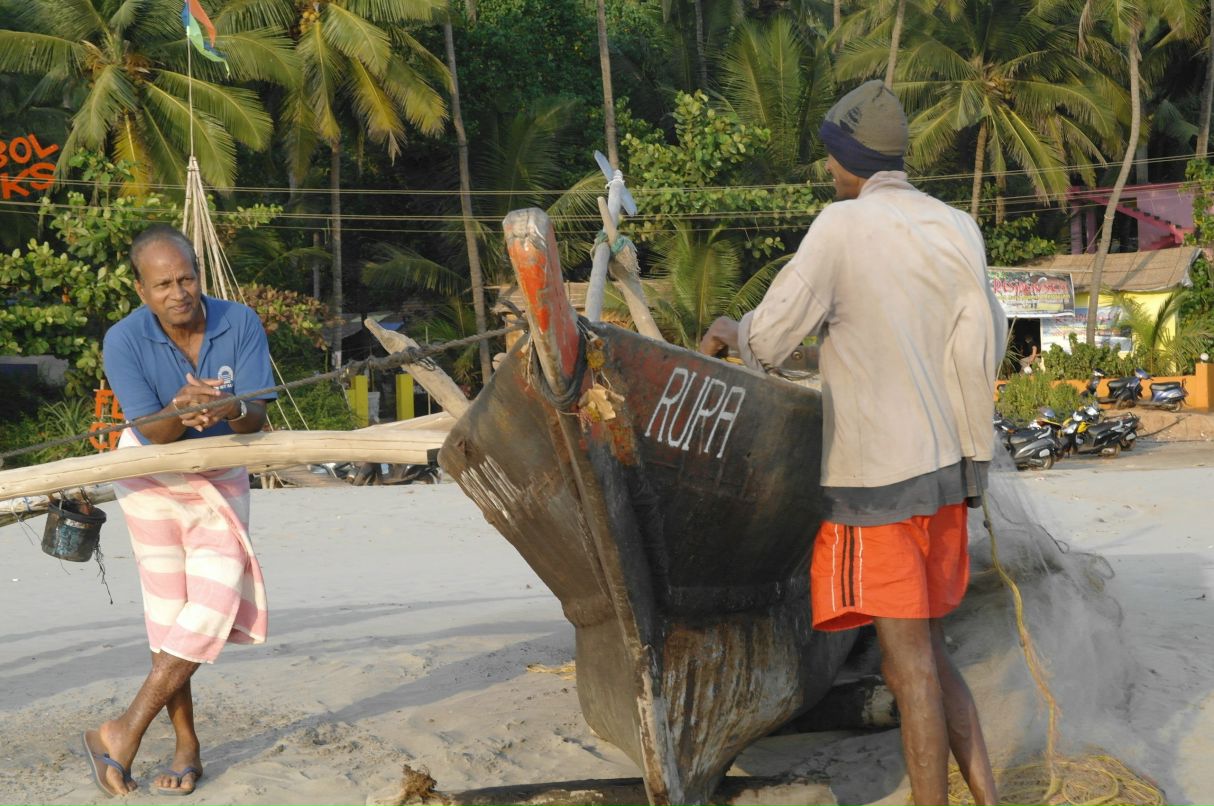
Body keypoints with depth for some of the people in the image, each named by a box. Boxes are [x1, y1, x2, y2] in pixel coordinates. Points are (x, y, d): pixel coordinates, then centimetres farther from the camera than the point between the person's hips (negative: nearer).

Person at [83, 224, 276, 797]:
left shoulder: (240, 324, -21)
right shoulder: (124, 341, -24)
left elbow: (257, 419, -25)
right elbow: (154, 435, -29)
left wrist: (230, 411, -48)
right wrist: (180, 409, -51)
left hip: (222, 474, 1)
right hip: (151, 472, -1)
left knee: (217, 598, -13)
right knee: (169, 611, -2)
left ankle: (124, 735, -8)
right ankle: (186, 745, 8)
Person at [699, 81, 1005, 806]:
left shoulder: (842, 227, -11)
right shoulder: (957, 229, 5)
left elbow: (770, 340, -7)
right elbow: (986, 342, 4)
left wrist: (732, 332, 16)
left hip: (875, 479, -7)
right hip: (944, 469, 7)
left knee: (909, 664, -3)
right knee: (928, 649, 16)